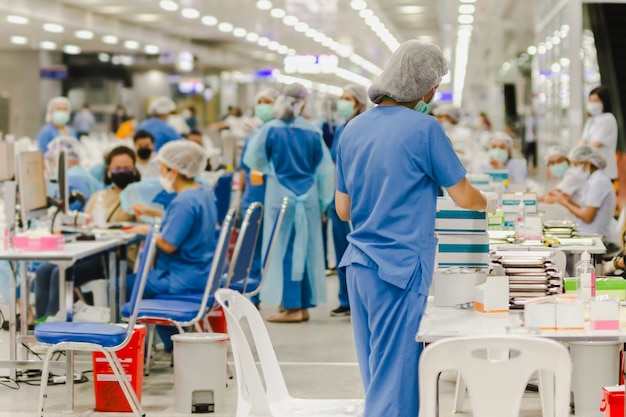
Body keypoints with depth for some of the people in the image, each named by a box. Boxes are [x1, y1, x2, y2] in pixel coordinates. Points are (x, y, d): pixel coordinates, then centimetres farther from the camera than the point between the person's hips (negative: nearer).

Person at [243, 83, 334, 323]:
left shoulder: (271, 129, -5)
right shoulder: (313, 133, 0)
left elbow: (252, 160, 4)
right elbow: (325, 170, 5)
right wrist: (323, 202, 14)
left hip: (280, 196, -2)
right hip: (308, 197, 2)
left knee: (283, 248, 2)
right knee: (306, 248, 9)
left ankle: (291, 306, 0)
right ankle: (304, 305, 12)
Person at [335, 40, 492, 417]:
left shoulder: (353, 129, 9)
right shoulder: (424, 128, -11)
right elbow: (463, 196, -3)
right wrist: (488, 203, 18)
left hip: (359, 263, 7)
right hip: (401, 265, -7)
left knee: (376, 375, 14)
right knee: (396, 376, -3)